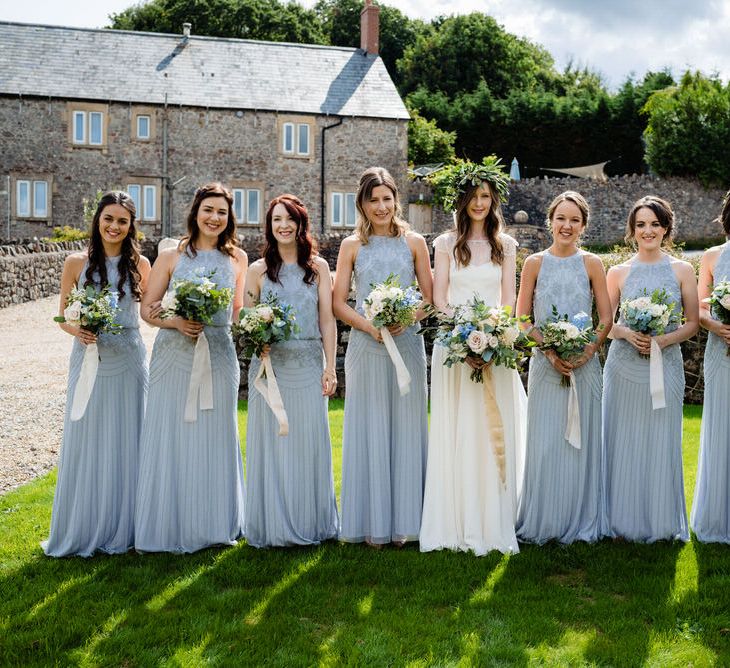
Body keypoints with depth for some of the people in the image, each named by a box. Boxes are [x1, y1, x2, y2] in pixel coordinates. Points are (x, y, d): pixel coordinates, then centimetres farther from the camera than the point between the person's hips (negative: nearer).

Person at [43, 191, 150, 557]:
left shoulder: (140, 264, 3)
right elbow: (63, 316, 4)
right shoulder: (77, 263, 0)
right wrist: (76, 330, -15)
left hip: (128, 361, 1)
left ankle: (122, 529, 18)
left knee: (125, 444, 6)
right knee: (85, 443, 4)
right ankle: (82, 530, 17)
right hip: (88, 358, 0)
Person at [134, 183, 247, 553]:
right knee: (170, 438, 2)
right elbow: (147, 308, 1)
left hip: (219, 357, 2)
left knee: (214, 438, 8)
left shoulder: (237, 258, 8)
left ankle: (214, 525, 20)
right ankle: (168, 527, 13)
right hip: (174, 356, -1)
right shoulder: (171, 256, 1)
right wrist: (176, 322, -16)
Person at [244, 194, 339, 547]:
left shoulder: (318, 266, 6)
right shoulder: (258, 270, 6)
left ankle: (310, 524, 17)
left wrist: (330, 367, -2)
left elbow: (327, 319, 3)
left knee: (309, 442, 3)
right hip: (269, 365, 0)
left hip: (309, 366, 0)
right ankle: (272, 527, 13)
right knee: (270, 442, 2)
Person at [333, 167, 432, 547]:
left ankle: (403, 522, 12)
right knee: (368, 431, 2)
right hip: (365, 346, 0)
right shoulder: (352, 246, 6)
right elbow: (338, 303, 3)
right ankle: (371, 525, 8)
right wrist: (369, 326, -13)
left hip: (407, 344, 1)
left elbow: (429, 298, 6)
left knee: (406, 427, 3)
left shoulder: (414, 242, 7)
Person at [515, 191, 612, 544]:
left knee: (581, 441, 4)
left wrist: (586, 351, -12)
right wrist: (550, 352, -11)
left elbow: (606, 319, 3)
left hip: (585, 365, 0)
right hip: (545, 365, 0)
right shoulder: (535, 263, 3)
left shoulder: (592, 264, 3)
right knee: (544, 442, 0)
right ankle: (542, 523, 12)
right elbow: (522, 319, 2)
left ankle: (581, 522, 15)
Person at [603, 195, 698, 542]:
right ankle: (623, 521, 14)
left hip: (665, 366, 0)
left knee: (661, 442, 3)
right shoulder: (618, 272, 5)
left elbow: (692, 322, 4)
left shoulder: (682, 270, 5)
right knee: (623, 441, 3)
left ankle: (662, 523, 16)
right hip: (624, 367, 1)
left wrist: (663, 339, -12)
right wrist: (626, 333, -13)